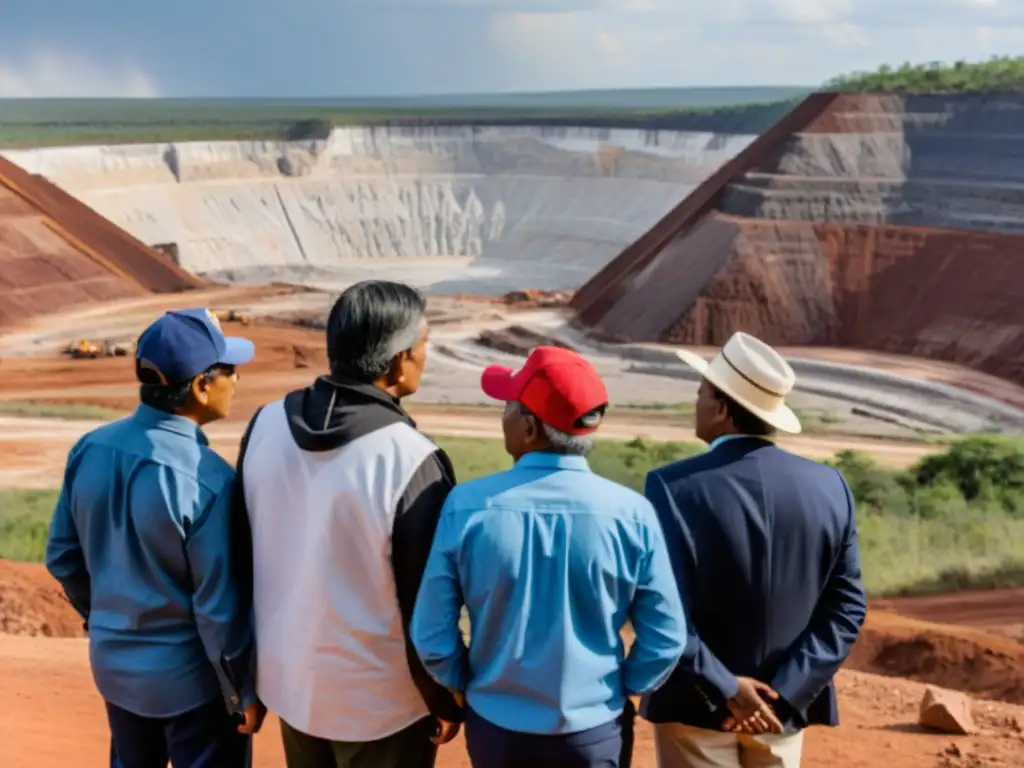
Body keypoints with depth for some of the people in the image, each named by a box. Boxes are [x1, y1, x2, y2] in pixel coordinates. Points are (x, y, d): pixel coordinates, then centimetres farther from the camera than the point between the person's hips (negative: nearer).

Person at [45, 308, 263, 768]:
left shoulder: (89, 450, -7)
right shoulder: (207, 479, -27)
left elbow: (63, 558, 4)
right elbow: (219, 605, -21)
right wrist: (243, 692, -7)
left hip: (113, 661, 6)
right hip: (190, 676, -6)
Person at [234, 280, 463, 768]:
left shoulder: (265, 425, -8)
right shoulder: (411, 459, -27)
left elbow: (244, 550, 5)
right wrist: (444, 701, -3)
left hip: (288, 676, 6)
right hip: (380, 698, -6)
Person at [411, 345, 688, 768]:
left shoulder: (467, 506, -17)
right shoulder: (631, 513, -16)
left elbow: (432, 633, -9)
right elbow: (666, 638, -9)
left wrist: (465, 686, 8)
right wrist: (621, 689, 8)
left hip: (496, 725, 1)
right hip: (595, 731, 0)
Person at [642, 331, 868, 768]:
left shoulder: (675, 487, -19)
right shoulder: (830, 486, -5)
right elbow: (846, 608, -6)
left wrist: (725, 688, -14)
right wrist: (785, 690, -9)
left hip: (697, 704, -4)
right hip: (783, 705, 4)